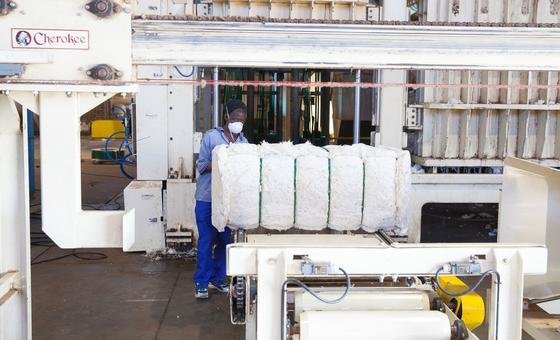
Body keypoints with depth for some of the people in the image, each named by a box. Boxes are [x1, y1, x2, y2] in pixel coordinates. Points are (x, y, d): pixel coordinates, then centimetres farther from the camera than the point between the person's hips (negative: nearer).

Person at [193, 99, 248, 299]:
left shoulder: (243, 142, 9)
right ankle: (201, 282, 9)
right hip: (207, 198, -4)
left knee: (225, 240, 10)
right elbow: (202, 166, -6)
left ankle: (217, 278, 24)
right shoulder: (211, 136, -4)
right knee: (206, 240, -1)